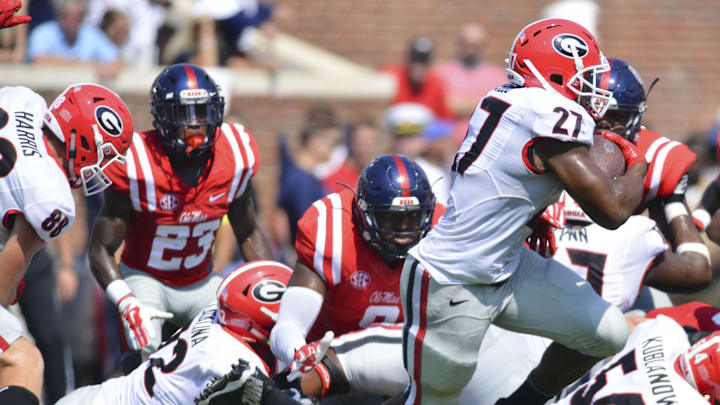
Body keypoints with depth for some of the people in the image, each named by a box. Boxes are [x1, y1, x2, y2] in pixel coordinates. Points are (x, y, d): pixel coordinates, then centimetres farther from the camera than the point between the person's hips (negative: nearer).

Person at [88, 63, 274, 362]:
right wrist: (128, 305, -31)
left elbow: (248, 234, 7)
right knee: (146, 356, -28)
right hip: (145, 278, -4)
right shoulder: (136, 165, -22)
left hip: (200, 282, 4)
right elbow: (101, 249, -16)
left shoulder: (235, 158, -10)